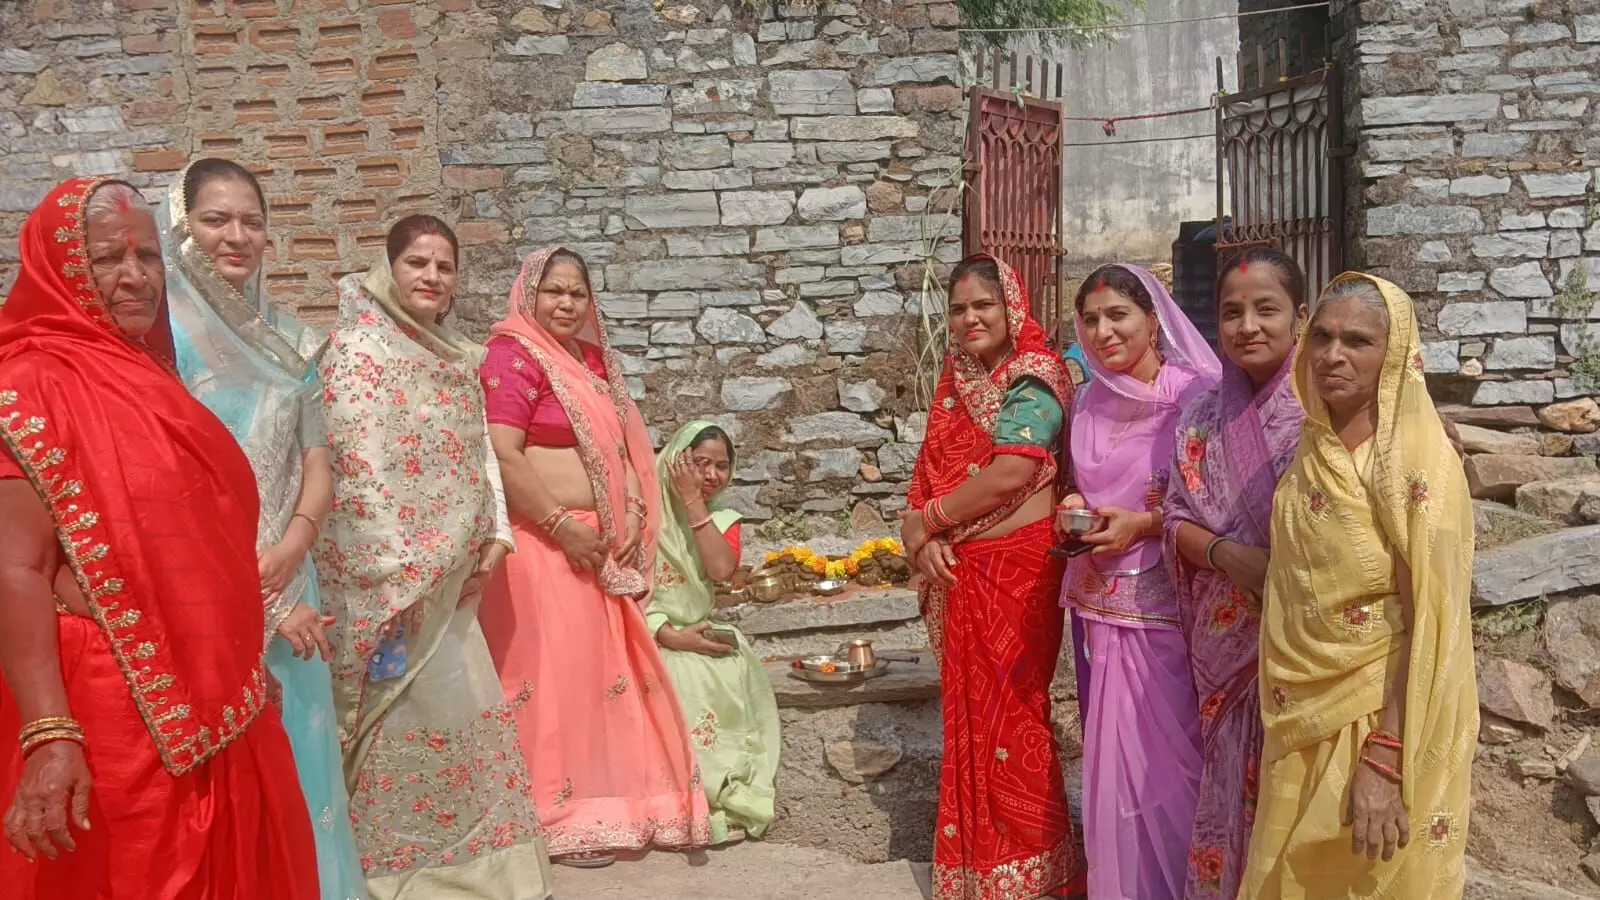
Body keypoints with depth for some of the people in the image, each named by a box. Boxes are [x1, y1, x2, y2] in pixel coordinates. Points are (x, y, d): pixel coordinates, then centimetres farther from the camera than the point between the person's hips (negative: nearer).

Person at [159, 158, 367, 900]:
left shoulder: (285, 340, 10)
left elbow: (316, 464, 10)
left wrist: (292, 547, -10)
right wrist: (249, 590, -14)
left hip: (286, 583, 5)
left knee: (294, 753, 13)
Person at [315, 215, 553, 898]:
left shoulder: (459, 357, 13)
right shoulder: (357, 348, -10)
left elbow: (481, 454, 15)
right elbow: (357, 468, -17)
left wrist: (495, 536, 2)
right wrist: (397, 574, -19)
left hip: (449, 576, 8)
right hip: (391, 576, -8)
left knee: (464, 714, 12)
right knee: (411, 721, -2)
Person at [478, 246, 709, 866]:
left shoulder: (594, 359, 14)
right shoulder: (514, 357, -10)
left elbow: (622, 443, 19)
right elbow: (502, 457, -19)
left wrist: (633, 514, 3)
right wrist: (563, 528, -19)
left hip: (599, 544, 8)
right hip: (545, 543, -8)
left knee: (605, 669, 12)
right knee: (555, 673, -2)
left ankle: (608, 798, 25)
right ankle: (561, 819, 8)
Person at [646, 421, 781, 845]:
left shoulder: (723, 520, 11)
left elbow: (722, 569, -12)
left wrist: (694, 503, -12)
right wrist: (669, 634, -20)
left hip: (699, 635, 4)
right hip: (648, 637, -4)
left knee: (736, 674, -25)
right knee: (687, 680, -32)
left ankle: (730, 791, -12)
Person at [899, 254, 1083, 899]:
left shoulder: (1033, 378, -10)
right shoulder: (955, 384, 13)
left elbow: (1010, 474, -22)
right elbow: (929, 476, 10)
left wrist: (925, 523, -11)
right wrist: (926, 544, -9)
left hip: (1017, 570, -7)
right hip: (960, 573, 7)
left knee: (1011, 713, 0)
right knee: (971, 714, 13)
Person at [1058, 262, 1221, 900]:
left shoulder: (1198, 395, -9)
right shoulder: (1088, 403, 9)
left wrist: (1143, 524, -17)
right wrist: (1076, 511, 0)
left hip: (1168, 601, -5)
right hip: (1101, 602, 5)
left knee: (1170, 751, 2)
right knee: (1113, 752, 10)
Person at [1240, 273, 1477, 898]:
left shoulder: (1421, 463, -16)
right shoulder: (1310, 456, 4)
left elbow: (1429, 622, -19)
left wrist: (1385, 759, -23)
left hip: (1382, 721, -6)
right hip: (1305, 719, 6)